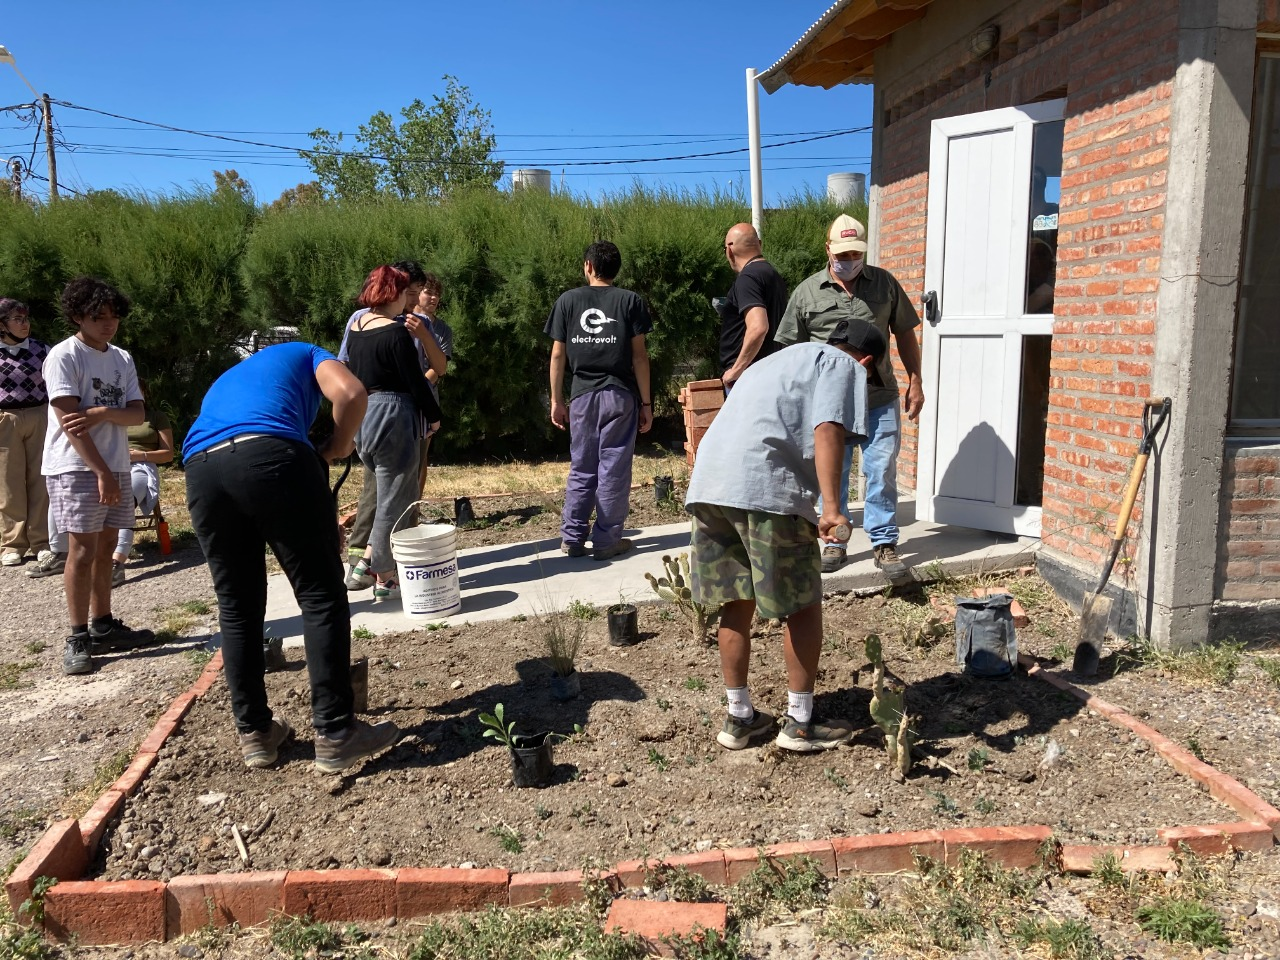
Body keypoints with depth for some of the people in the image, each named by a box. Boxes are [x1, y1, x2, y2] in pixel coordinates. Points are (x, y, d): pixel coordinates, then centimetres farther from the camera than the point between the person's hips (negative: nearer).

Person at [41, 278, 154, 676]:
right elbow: (68, 422, -15)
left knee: (105, 547, 11)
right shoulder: (64, 356, -7)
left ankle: (102, 626, 19)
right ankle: (78, 638, 0)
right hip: (75, 469, -6)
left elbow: (137, 414, 3)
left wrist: (102, 413, -18)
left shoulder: (122, 359, 12)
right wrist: (101, 472, -19)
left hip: (116, 466, 6)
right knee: (83, 550, -7)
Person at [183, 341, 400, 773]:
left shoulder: (222, 383, 44)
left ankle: (255, 732, 24)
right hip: (271, 455, -5)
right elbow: (350, 393, 6)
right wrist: (335, 448, 22)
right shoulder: (304, 354, 31)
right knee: (322, 596, 3)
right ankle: (335, 733, 6)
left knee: (237, 608, 17)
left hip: (201, 468, 6)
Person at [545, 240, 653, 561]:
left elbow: (557, 356, 3)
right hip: (619, 394, -2)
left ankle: (572, 538, 13)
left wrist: (556, 400, 10)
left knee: (581, 469, 12)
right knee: (613, 469, 3)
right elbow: (639, 356, -4)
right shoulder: (630, 301, 0)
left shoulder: (568, 300, 5)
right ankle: (607, 541, 7)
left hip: (582, 396, 2)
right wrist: (646, 403, 0)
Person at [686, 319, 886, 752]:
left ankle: (739, 717, 24)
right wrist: (831, 507, -19)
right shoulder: (844, 366, 11)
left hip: (708, 482, 8)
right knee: (803, 605, 7)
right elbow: (828, 430, -9)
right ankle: (800, 723, 15)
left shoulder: (784, 358, 35)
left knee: (736, 603, 16)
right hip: (766, 488, -8)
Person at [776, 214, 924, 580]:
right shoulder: (807, 293, 4)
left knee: (882, 473, 1)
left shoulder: (884, 283, 7)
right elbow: (791, 350, 7)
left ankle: (884, 545, 11)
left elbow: (904, 333, 12)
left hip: (880, 399, 1)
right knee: (831, 475, 8)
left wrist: (915, 382, 7)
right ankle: (834, 543, 21)